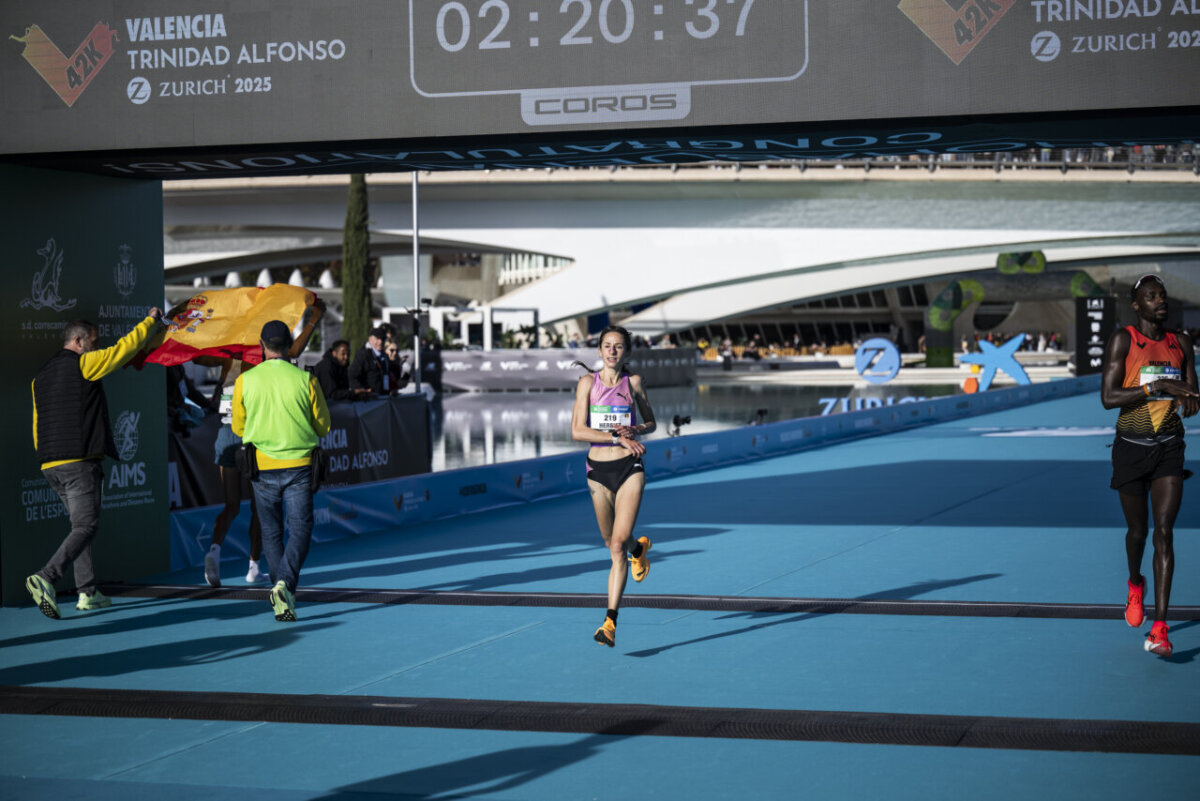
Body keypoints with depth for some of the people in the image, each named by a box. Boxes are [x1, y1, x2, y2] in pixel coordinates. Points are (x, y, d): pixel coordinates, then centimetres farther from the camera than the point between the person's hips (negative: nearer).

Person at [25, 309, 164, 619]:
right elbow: (125, 348, 2)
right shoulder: (83, 364, -5)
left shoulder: (41, 376, 18)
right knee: (85, 526, -9)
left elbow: (38, 427, 20)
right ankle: (46, 577, -28)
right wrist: (151, 321, 16)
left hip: (50, 464, 8)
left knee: (81, 524, 15)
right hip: (79, 462, -8)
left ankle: (87, 592, 13)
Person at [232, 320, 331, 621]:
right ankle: (285, 584, -21)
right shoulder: (305, 380, -6)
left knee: (271, 533, 12)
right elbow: (323, 426, 3)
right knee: (299, 530, 1)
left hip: (262, 466, 1)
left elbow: (238, 428, 8)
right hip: (298, 465, -1)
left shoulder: (245, 381, -3)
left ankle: (282, 596, 7)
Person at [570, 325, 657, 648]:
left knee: (619, 541, -14)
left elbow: (651, 423, 14)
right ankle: (639, 548, 51)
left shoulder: (633, 382, 3)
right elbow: (577, 431, -7)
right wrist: (617, 437, -15)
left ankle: (610, 622, -13)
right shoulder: (588, 382, 0)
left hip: (629, 467, -1)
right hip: (598, 469, 1)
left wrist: (635, 431, -8)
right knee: (612, 544, 13)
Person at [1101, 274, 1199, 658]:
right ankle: (1135, 584, 47)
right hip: (1131, 447, -2)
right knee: (1138, 530, 11)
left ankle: (1159, 629, -13)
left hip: (1169, 447, 2)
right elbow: (1108, 397, -16)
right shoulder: (1123, 340, -8)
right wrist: (1158, 386, -24)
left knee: (1164, 532, -10)